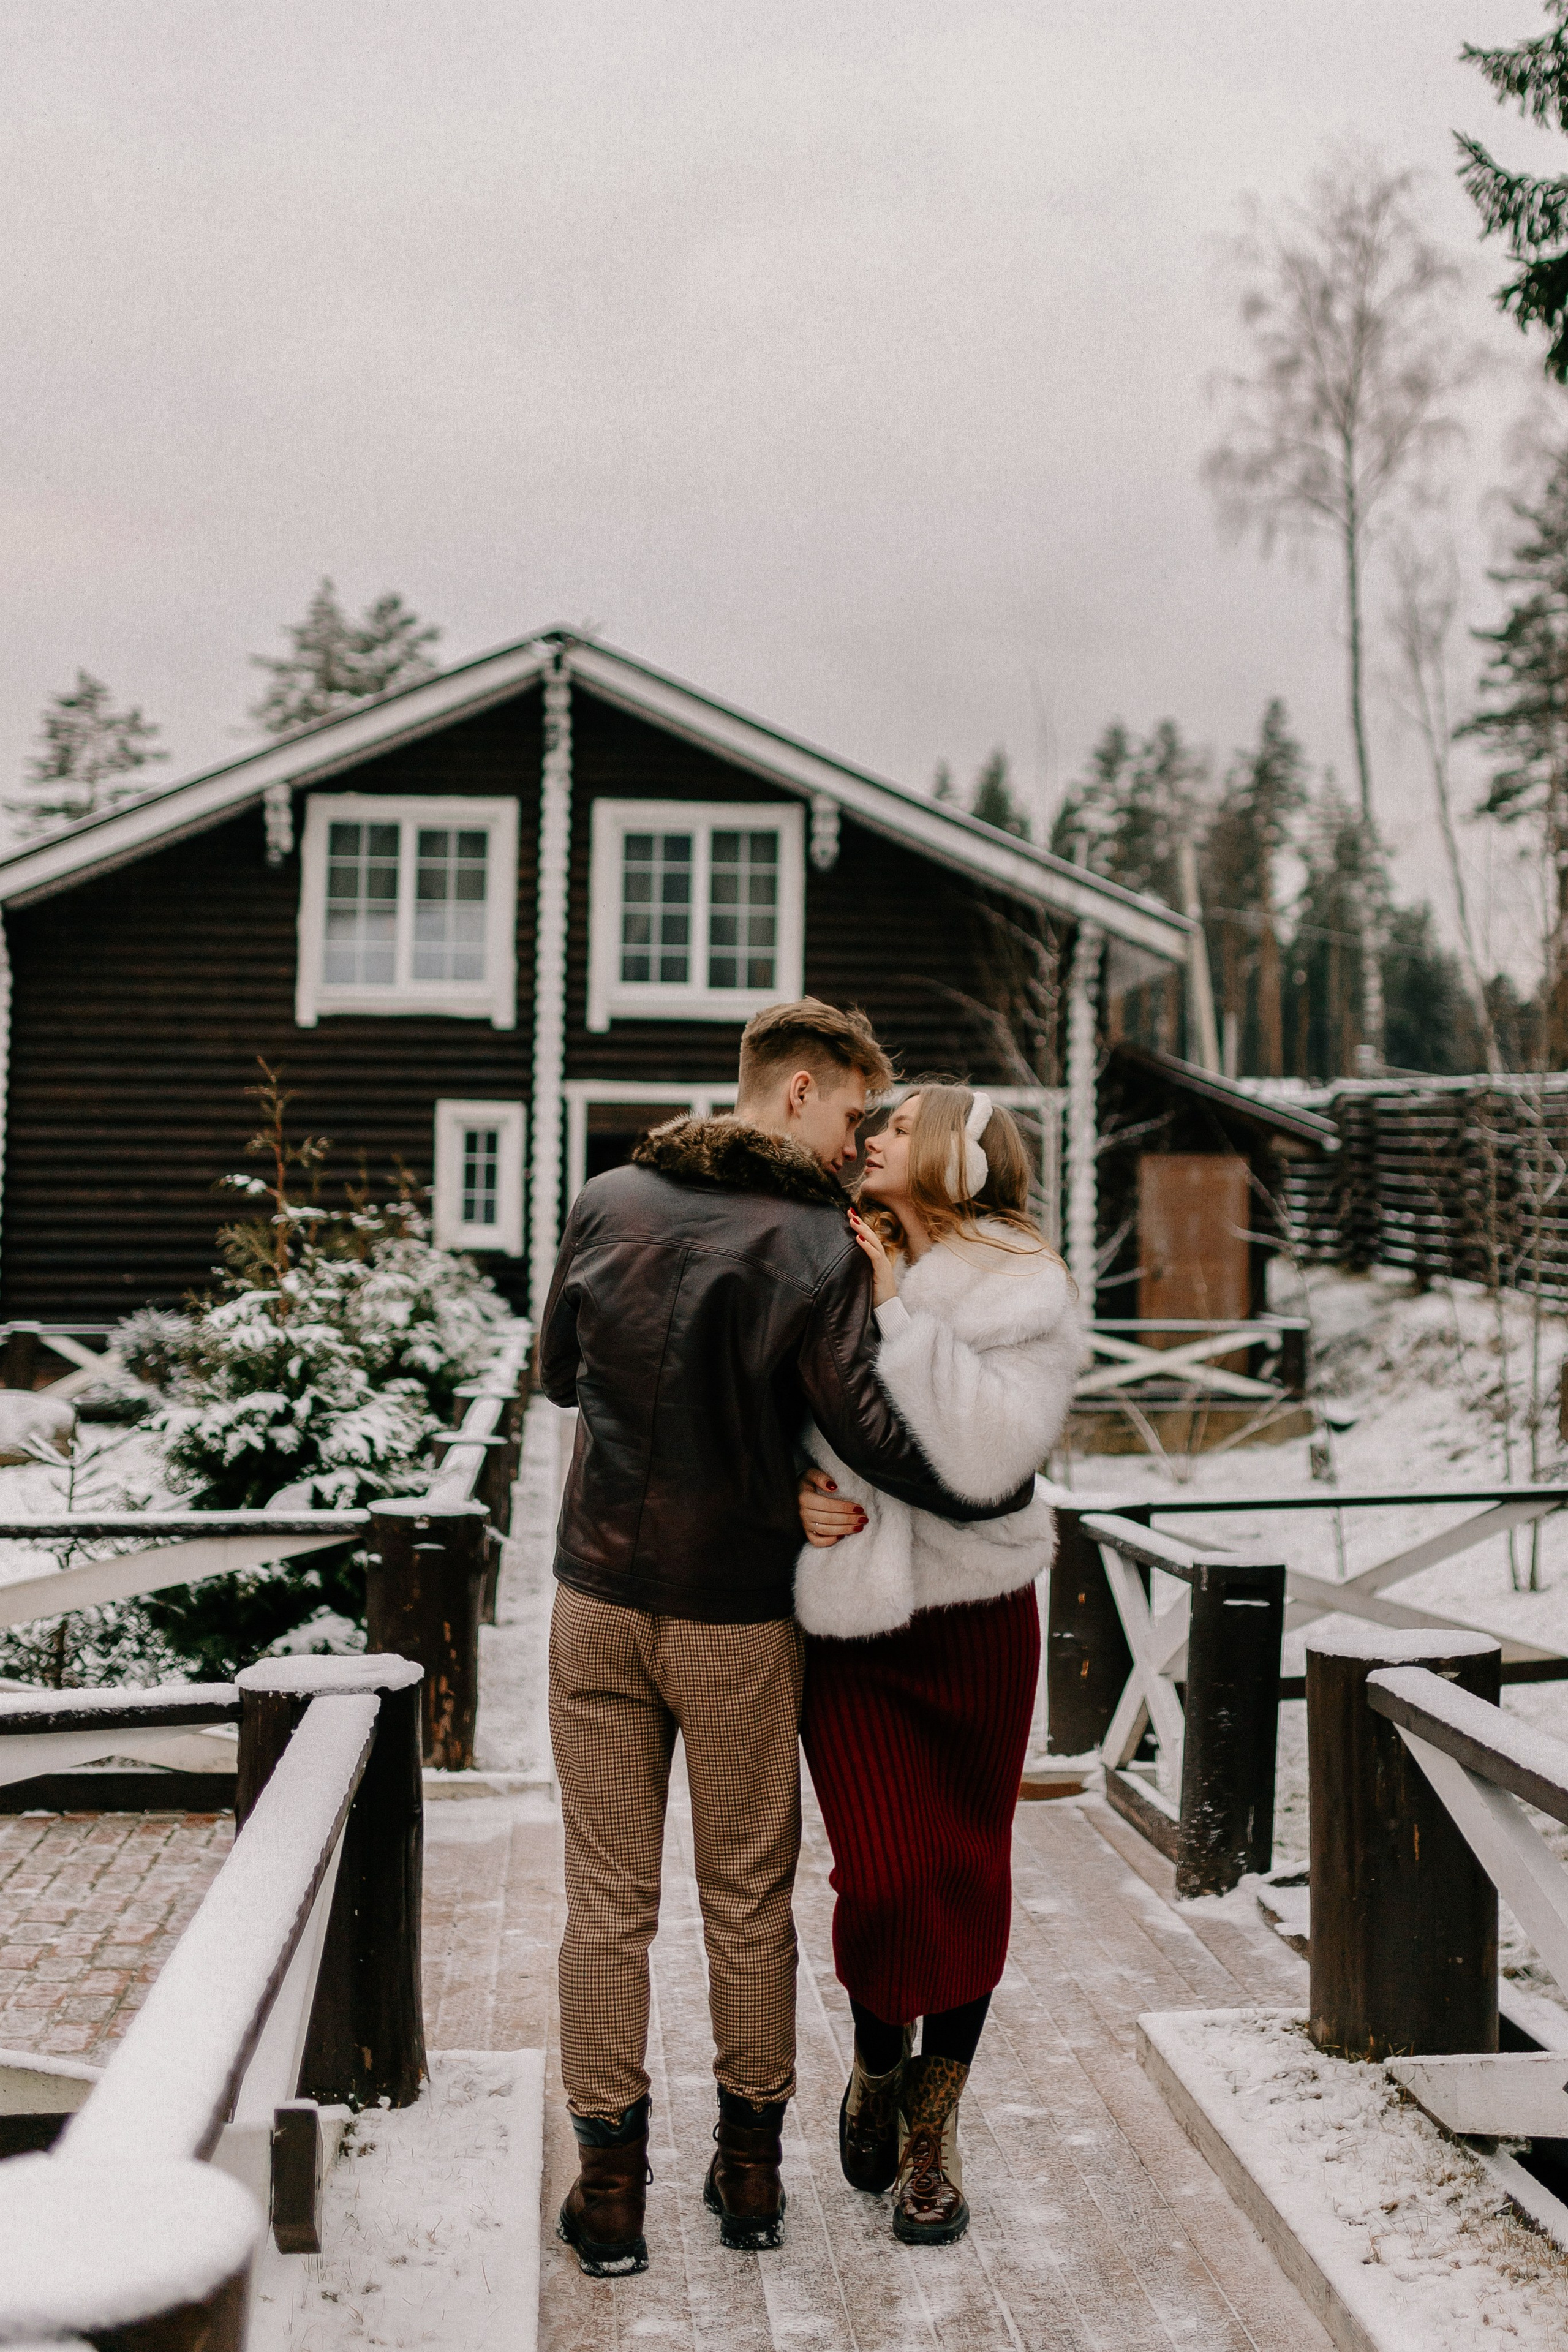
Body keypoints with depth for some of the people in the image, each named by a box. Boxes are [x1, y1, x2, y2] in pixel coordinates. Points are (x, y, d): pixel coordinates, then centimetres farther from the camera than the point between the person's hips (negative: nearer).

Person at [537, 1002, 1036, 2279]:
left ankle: (610, 2184, 21)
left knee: (610, 1899, 12)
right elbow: (868, 1431, -21)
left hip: (599, 1598, 3)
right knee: (748, 1900, 14)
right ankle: (751, 2168, 29)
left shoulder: (608, 1202, 0)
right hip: (737, 1620, -3)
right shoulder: (818, 1244, -14)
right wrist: (1005, 1493, -7)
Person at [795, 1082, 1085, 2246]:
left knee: (968, 1876, 8)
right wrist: (788, 1489, -9)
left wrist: (901, 1314, -22)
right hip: (846, 1614, 1)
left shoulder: (1028, 1294, -7)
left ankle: (934, 2128, 30)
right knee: (886, 1874, -5)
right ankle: (878, 2069, 28)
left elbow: (986, 1455, -22)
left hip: (975, 1617, -1)